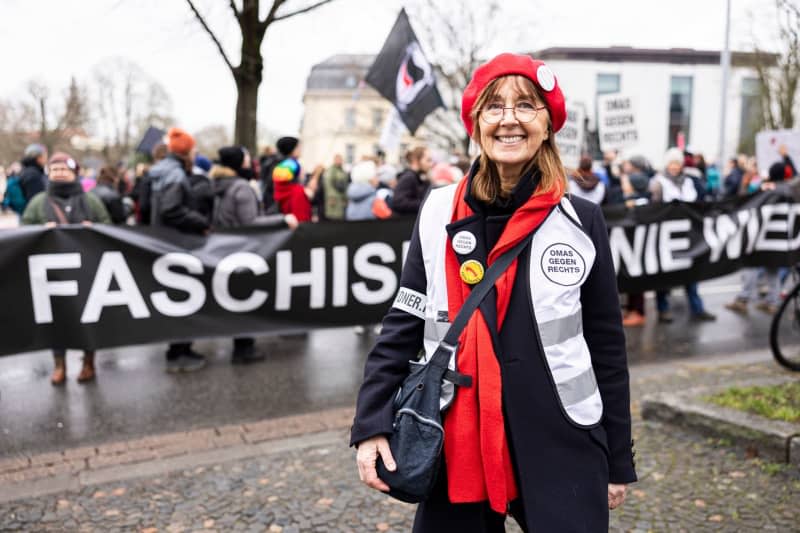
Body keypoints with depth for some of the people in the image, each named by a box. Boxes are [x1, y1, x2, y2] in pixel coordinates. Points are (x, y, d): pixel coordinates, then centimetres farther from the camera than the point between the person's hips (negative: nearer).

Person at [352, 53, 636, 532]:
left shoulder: (582, 222, -3)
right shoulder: (439, 214, 0)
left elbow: (607, 348, 2)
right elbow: (403, 327, 4)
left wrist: (618, 460, 6)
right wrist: (372, 425, -4)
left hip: (562, 449, -1)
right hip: (457, 446, 2)